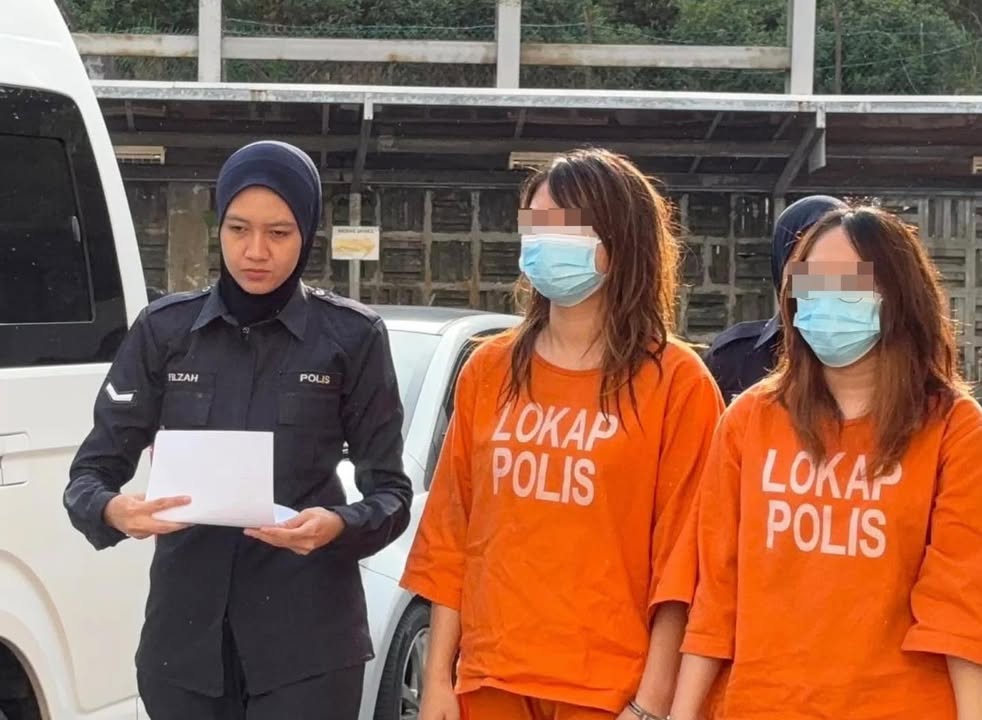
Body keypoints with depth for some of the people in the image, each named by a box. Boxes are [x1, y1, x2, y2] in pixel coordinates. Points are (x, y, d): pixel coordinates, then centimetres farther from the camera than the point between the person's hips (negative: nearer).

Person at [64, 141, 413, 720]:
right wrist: (114, 511, -19)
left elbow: (391, 492, 0)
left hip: (307, 644, -2)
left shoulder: (351, 336, -1)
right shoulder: (164, 329, 3)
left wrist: (339, 526, -21)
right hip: (183, 636, 2)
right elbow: (92, 471, 4)